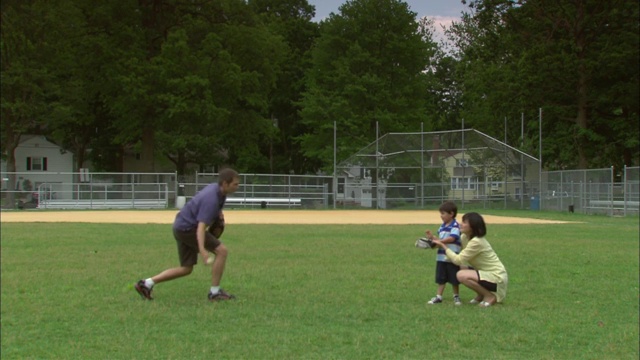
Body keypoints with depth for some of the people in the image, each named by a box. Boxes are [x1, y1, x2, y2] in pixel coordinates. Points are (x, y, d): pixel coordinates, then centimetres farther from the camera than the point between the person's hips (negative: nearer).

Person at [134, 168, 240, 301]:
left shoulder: (214, 187, 2)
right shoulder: (211, 200, -27)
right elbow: (201, 226, -37)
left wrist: (218, 212, 11)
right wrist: (202, 249, -51)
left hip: (181, 226, 10)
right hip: (188, 228, -10)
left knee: (186, 269, 13)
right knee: (221, 250, -12)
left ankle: (147, 283, 12)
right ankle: (215, 292, -6)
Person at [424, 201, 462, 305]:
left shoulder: (455, 226, -11)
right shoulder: (442, 226, 13)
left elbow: (452, 238, -24)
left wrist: (439, 241, -23)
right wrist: (432, 237, 1)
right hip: (441, 257, 7)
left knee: (454, 279, 5)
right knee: (441, 278, 9)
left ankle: (456, 296, 19)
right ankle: (438, 296, 13)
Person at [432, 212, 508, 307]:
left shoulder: (476, 242, -24)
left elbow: (458, 260, -22)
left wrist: (444, 247, -14)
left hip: (497, 278, -10)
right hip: (488, 273, 10)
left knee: (462, 275, -26)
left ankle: (490, 296, -8)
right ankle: (480, 296, 16)